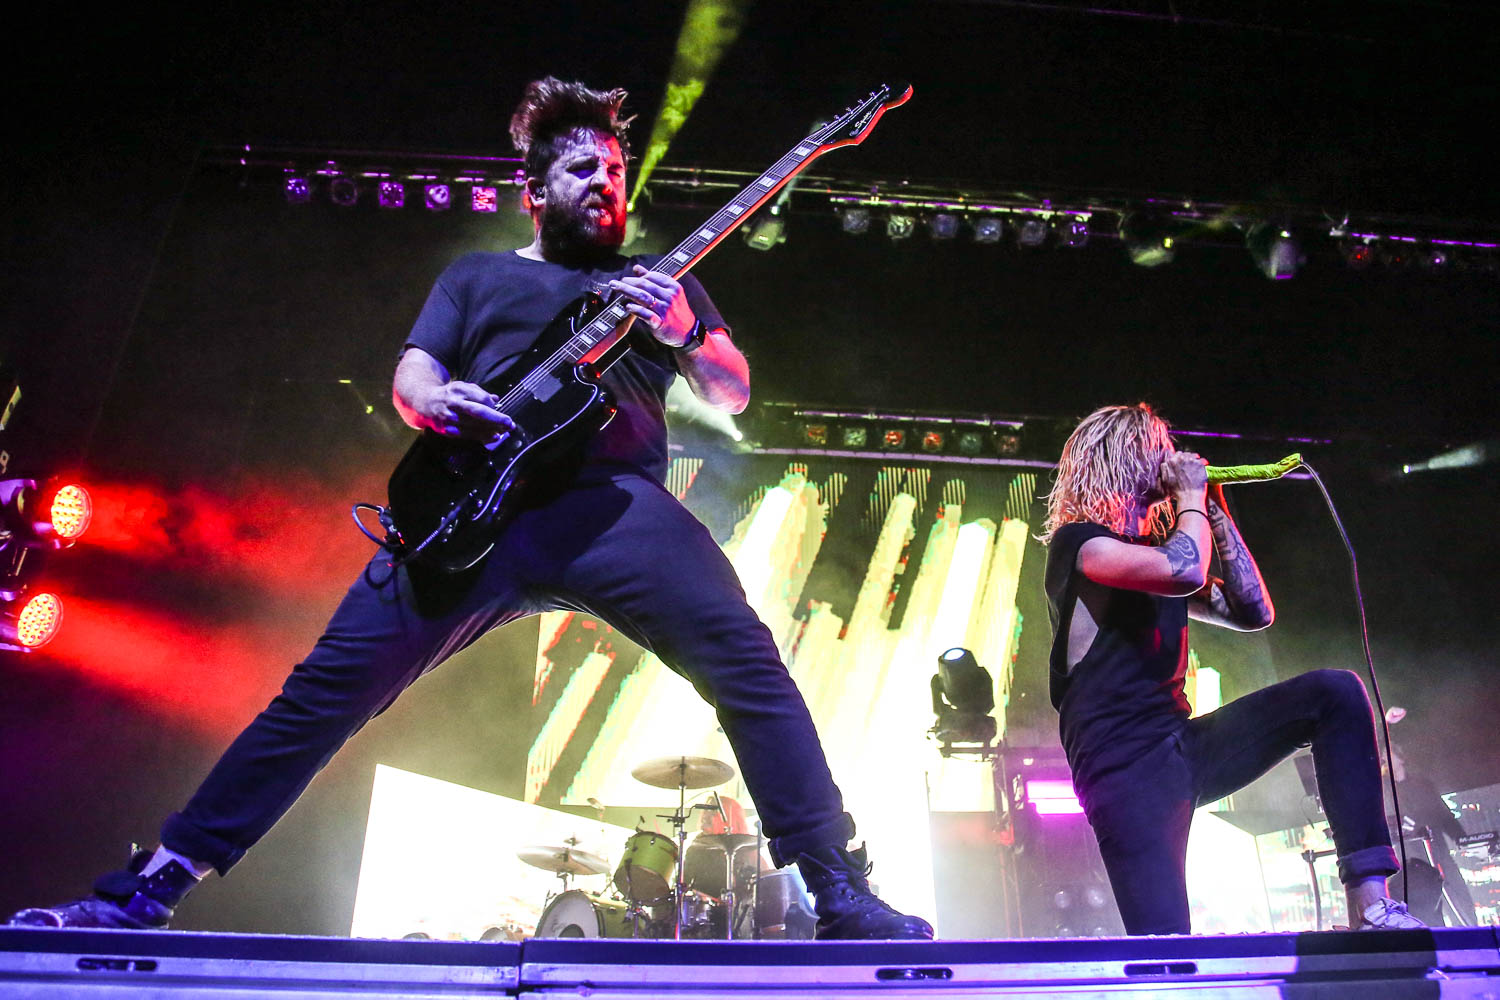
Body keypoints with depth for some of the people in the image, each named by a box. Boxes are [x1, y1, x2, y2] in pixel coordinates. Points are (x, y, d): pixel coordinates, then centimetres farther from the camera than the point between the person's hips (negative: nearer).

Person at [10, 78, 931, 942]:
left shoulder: (663, 283, 25)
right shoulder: (478, 275, 27)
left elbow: (734, 392, 17)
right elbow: (410, 376, 17)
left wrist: (684, 333, -5)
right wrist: (437, 400, -9)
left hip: (615, 503, -1)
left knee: (747, 661, -23)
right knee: (328, 687, -4)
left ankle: (839, 896, -17)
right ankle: (152, 888, 7)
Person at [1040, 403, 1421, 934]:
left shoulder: (1157, 546, 21)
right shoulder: (1076, 541, -6)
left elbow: (1254, 612, 18)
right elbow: (1184, 571, -24)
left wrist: (1216, 514, 13)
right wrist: (1191, 497, -6)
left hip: (1184, 746, 8)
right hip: (1124, 765, -8)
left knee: (1335, 691, -5)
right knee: (1165, 955, -19)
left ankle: (1368, 899, -9)